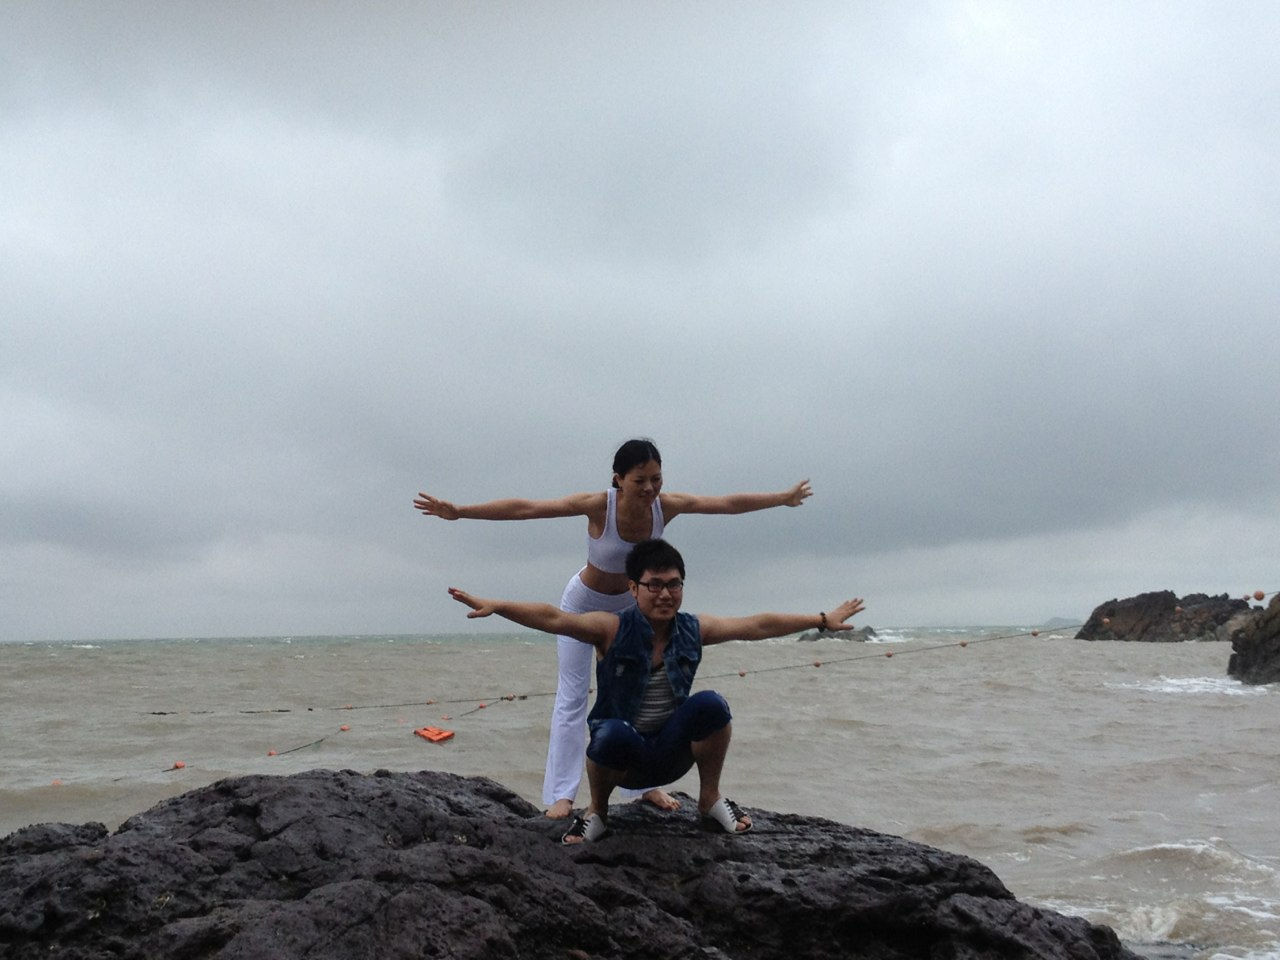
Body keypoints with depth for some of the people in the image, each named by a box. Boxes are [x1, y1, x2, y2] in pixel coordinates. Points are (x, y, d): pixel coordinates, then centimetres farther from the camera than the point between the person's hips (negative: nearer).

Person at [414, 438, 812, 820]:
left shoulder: (666, 505, -24)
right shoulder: (598, 506, -34)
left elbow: (730, 503, -12)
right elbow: (524, 508, -37)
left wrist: (784, 497, -4)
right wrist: (459, 511, -42)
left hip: (629, 606, 4)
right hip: (583, 604, -4)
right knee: (572, 697, -7)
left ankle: (644, 784, 18)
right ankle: (561, 795, -5)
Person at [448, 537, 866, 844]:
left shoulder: (694, 630, -1)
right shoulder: (612, 629, -12)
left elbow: (758, 625, -1)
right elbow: (553, 619, -26)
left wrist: (824, 620, -2)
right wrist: (494, 606, -41)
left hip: (671, 753, 3)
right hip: (624, 754, -3)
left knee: (710, 704, -25)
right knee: (612, 733, -38)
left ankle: (711, 800, -2)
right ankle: (596, 811, -5)